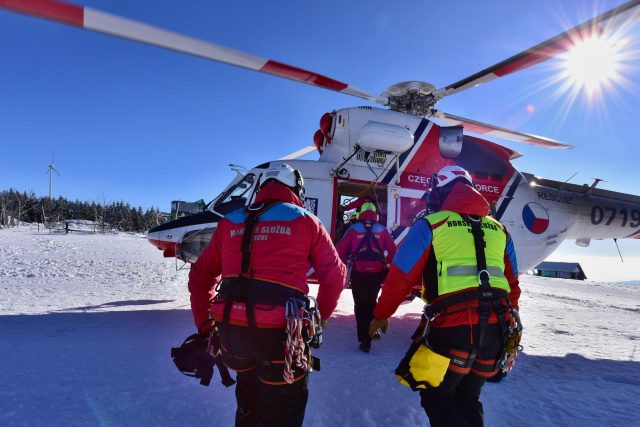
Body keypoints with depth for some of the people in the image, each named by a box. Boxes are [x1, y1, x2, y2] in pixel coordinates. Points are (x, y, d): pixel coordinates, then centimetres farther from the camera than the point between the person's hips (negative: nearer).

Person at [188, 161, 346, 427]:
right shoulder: (305, 221, 4)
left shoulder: (230, 222, 13)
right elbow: (334, 275, 2)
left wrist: (204, 325, 22)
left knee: (249, 392, 32)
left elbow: (200, 276, 16)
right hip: (278, 329, -4)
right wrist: (318, 318, 13)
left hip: (231, 327, 4)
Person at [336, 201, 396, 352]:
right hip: (377, 272, 1)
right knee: (371, 302, 21)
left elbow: (340, 251, 0)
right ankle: (372, 330, 23)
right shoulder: (382, 230, 9)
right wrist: (385, 262, 18)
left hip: (358, 272, -1)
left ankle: (365, 340, 9)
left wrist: (346, 263, 16)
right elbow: (392, 251, 3)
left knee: (360, 305, 10)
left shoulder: (354, 228, 5)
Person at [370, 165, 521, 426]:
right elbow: (512, 284, 20)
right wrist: (509, 321, 31)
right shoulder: (498, 229, 16)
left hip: (454, 326, -6)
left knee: (436, 397, 12)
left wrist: (381, 314, 11)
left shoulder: (430, 225, -1)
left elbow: (400, 276, -1)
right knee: (468, 398, 22)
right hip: (495, 326, 6)